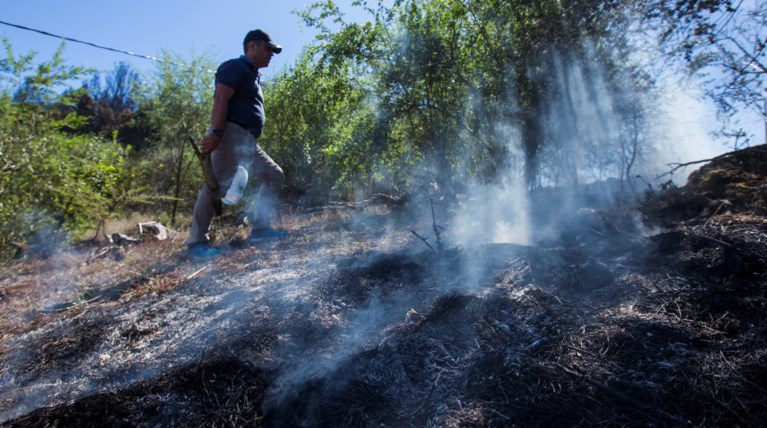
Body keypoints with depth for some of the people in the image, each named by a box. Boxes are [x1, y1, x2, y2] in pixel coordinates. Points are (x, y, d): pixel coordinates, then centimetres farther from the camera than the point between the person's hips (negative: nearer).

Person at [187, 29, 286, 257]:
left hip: (248, 140, 10)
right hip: (232, 134, -10)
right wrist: (216, 133, -27)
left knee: (274, 175, 9)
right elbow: (221, 99, -16)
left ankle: (260, 228, 8)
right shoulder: (235, 67, -2)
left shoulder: (253, 75, 27)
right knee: (217, 185, -15)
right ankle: (197, 241, -11)